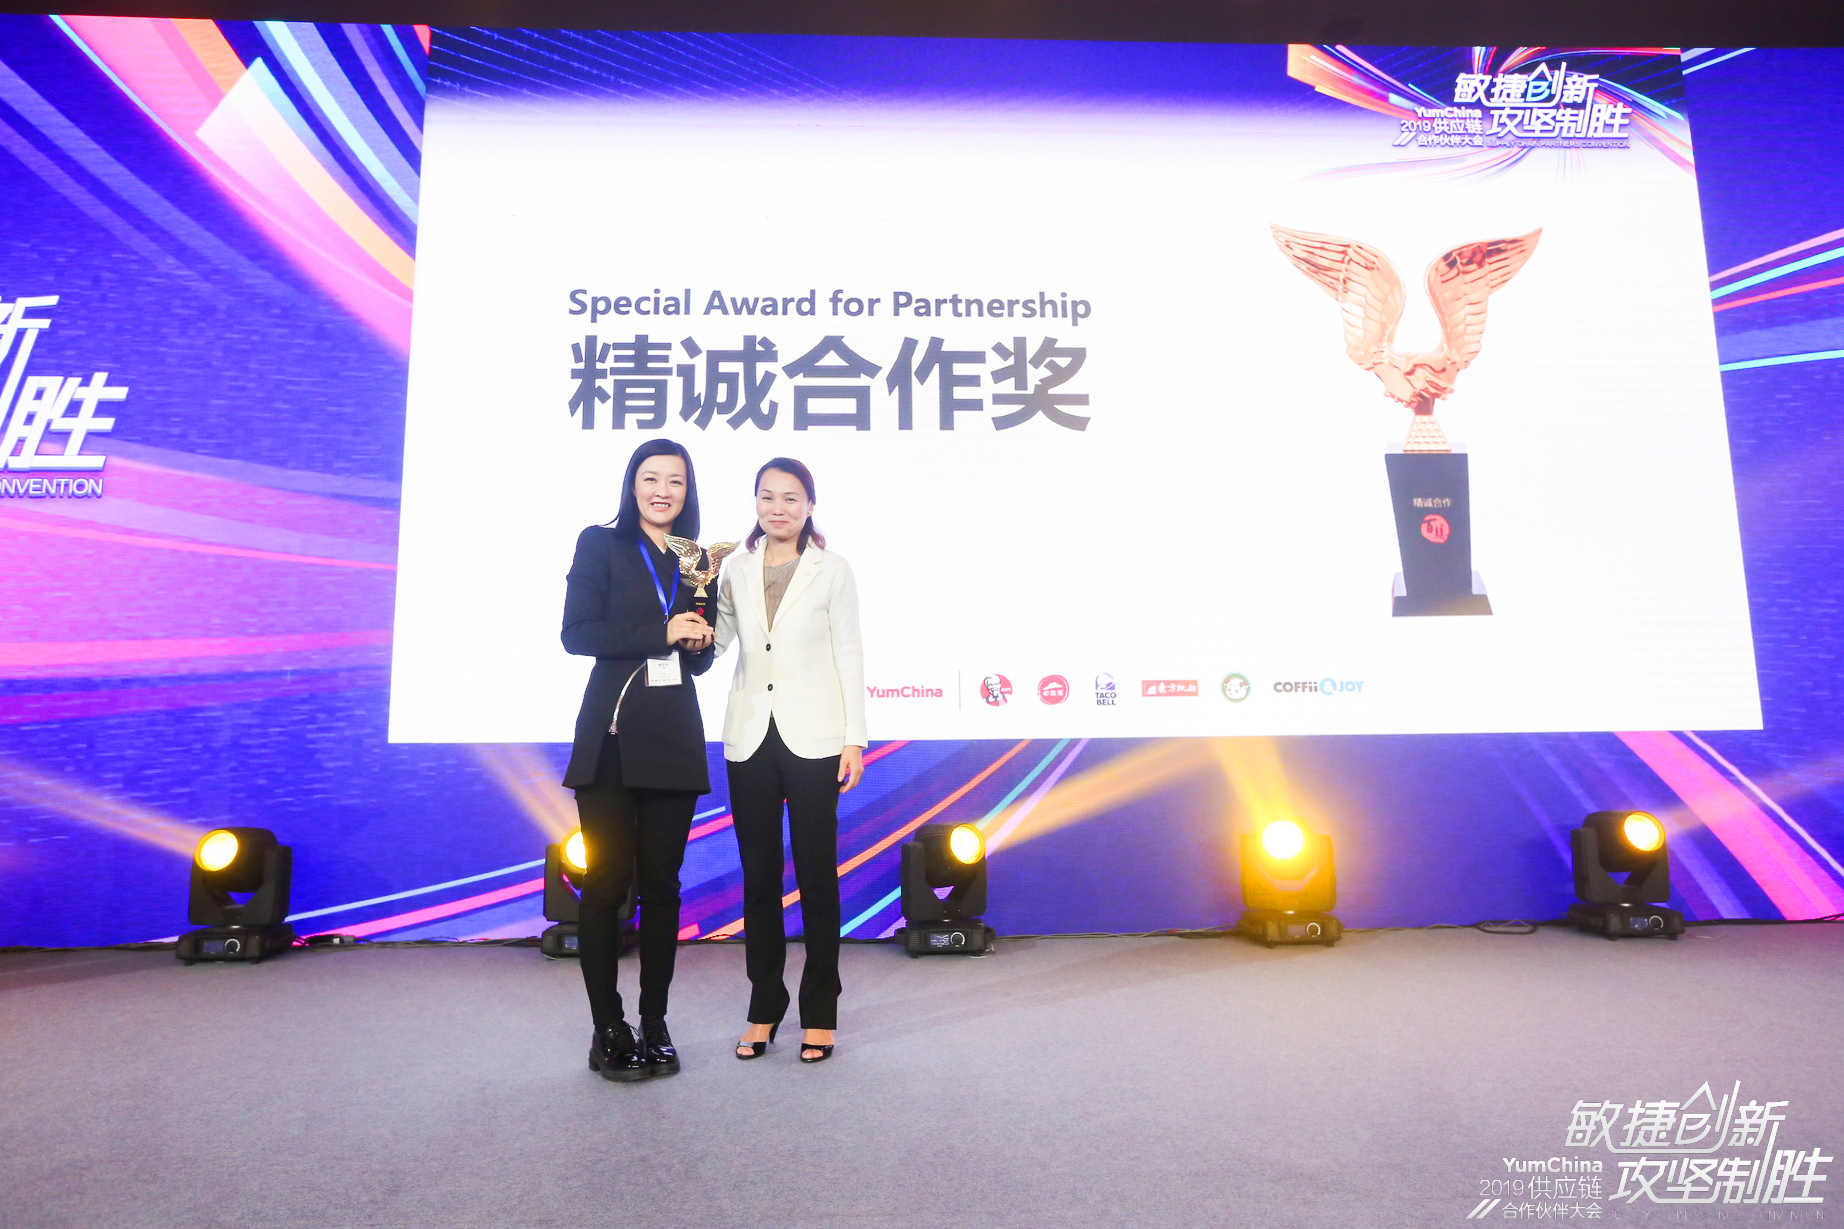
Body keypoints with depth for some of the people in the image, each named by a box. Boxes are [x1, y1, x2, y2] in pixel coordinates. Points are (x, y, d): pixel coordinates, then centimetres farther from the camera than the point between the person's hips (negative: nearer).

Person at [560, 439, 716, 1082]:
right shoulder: (600, 544, 3)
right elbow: (577, 633, -8)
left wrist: (698, 641, -4)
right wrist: (662, 633, -15)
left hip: (673, 740, 4)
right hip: (611, 737, -4)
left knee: (662, 884, 7)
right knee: (608, 882, 0)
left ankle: (654, 1024, 18)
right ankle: (607, 1030, 12)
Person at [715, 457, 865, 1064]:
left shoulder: (832, 569, 1)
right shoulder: (736, 570, 9)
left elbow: (848, 653, 0)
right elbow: (715, 639, 12)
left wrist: (854, 738, -5)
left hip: (812, 739, -3)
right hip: (750, 738, 3)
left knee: (816, 875, 3)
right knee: (759, 876, 9)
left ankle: (819, 1013, 15)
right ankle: (764, 1007, 22)